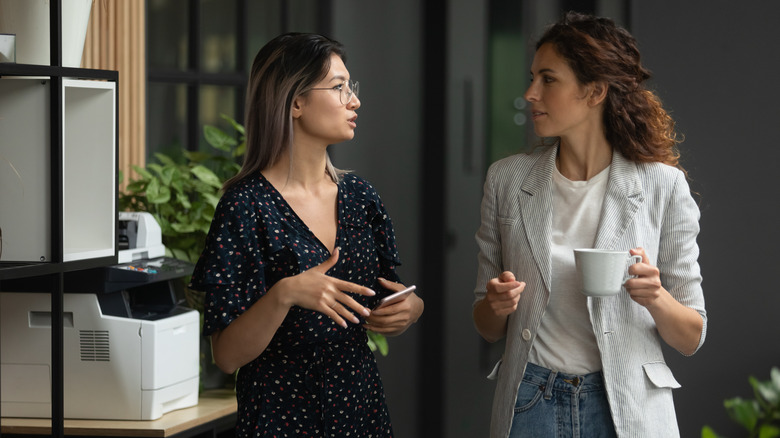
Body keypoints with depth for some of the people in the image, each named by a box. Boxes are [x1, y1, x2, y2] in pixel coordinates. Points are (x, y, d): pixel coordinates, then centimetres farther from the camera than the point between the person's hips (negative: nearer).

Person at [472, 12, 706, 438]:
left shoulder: (663, 186, -5)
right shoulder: (507, 180, 2)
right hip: (529, 404, 2)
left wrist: (656, 298, -20)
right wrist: (497, 306, -12)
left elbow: (690, 338, -1)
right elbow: (487, 327, 9)